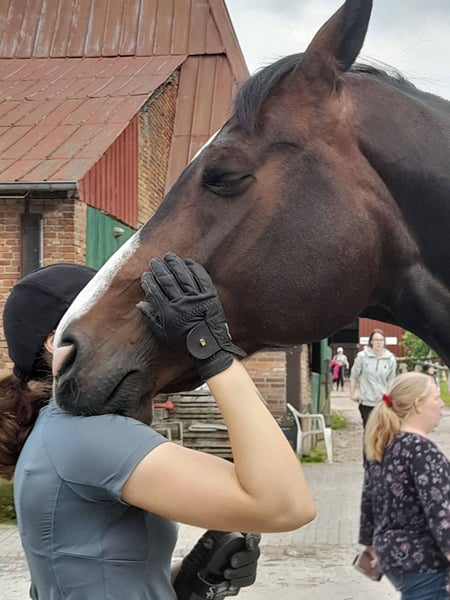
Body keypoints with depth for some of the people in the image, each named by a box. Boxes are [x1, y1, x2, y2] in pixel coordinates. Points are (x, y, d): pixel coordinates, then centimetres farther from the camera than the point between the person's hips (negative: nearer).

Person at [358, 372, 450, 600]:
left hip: (390, 555, 8)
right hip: (421, 562, -8)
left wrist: (372, 546, 23)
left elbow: (368, 501, 13)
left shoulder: (381, 446, 7)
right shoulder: (422, 450, -17)